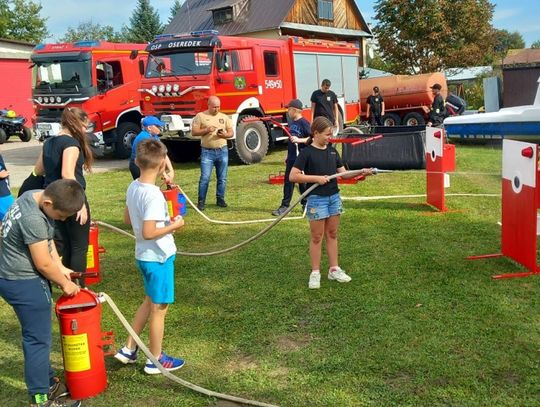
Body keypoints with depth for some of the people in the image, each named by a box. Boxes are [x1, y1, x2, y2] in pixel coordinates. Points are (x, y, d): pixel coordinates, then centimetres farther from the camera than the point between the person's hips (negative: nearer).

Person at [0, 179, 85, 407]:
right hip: (24, 284, -10)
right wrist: (65, 284, -5)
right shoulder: (33, 219, -28)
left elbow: (46, 238, 11)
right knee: (38, 339, 0)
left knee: (38, 335, 20)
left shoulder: (35, 196, 1)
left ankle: (47, 382, 34)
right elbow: (43, 263, -21)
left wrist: (61, 268, 6)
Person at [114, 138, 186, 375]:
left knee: (150, 301, 25)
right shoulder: (153, 195, -25)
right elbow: (148, 233, -27)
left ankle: (129, 349, 30)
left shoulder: (133, 187, 1)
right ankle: (156, 360, 22)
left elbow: (127, 219, 12)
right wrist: (174, 226, -14)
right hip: (159, 257, -9)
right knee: (159, 308, 7)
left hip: (143, 256, 9)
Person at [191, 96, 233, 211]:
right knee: (205, 178, -6)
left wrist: (224, 134, -12)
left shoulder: (224, 117, 10)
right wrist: (206, 130, -18)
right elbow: (194, 132, -4)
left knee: (222, 178, 8)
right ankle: (201, 201, 1)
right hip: (207, 152, -3)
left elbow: (231, 132, 10)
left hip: (223, 151, 3)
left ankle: (220, 199, 20)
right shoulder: (200, 116, 0)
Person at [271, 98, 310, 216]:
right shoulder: (292, 123, 11)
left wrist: (299, 140, -31)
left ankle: (306, 204, 18)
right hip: (291, 159, 8)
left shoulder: (304, 123, -13)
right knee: (288, 181, 8)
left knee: (303, 182, 3)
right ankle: (285, 206, 13)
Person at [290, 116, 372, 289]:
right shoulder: (307, 152, -10)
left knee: (332, 234, 13)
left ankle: (334, 270, 23)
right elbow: (293, 176, -16)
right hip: (317, 198, -6)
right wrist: (316, 178, -21)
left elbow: (343, 173, 8)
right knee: (317, 237, 3)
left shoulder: (332, 151, 8)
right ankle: (315, 273, 13)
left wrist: (361, 172, -8)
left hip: (334, 197, 6)